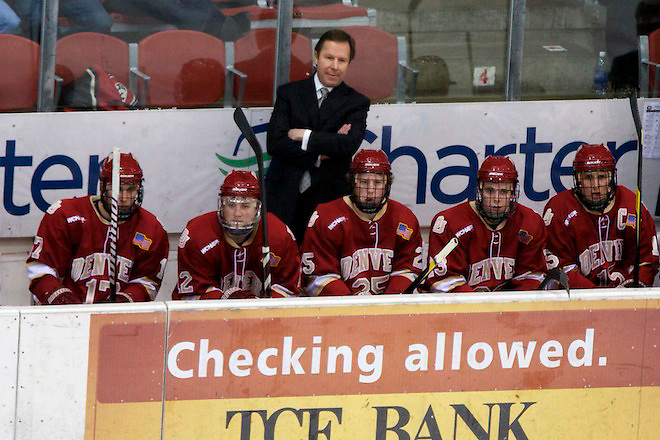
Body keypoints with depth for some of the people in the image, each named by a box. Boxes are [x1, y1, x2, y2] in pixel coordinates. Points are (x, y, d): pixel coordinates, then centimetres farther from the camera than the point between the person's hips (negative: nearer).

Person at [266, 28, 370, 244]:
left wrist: (304, 136, -10)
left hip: (329, 200, 0)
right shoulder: (289, 93, 9)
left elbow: (351, 144, -11)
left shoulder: (357, 103, 7)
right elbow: (274, 143, -3)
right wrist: (319, 155, -11)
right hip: (284, 199, 1)